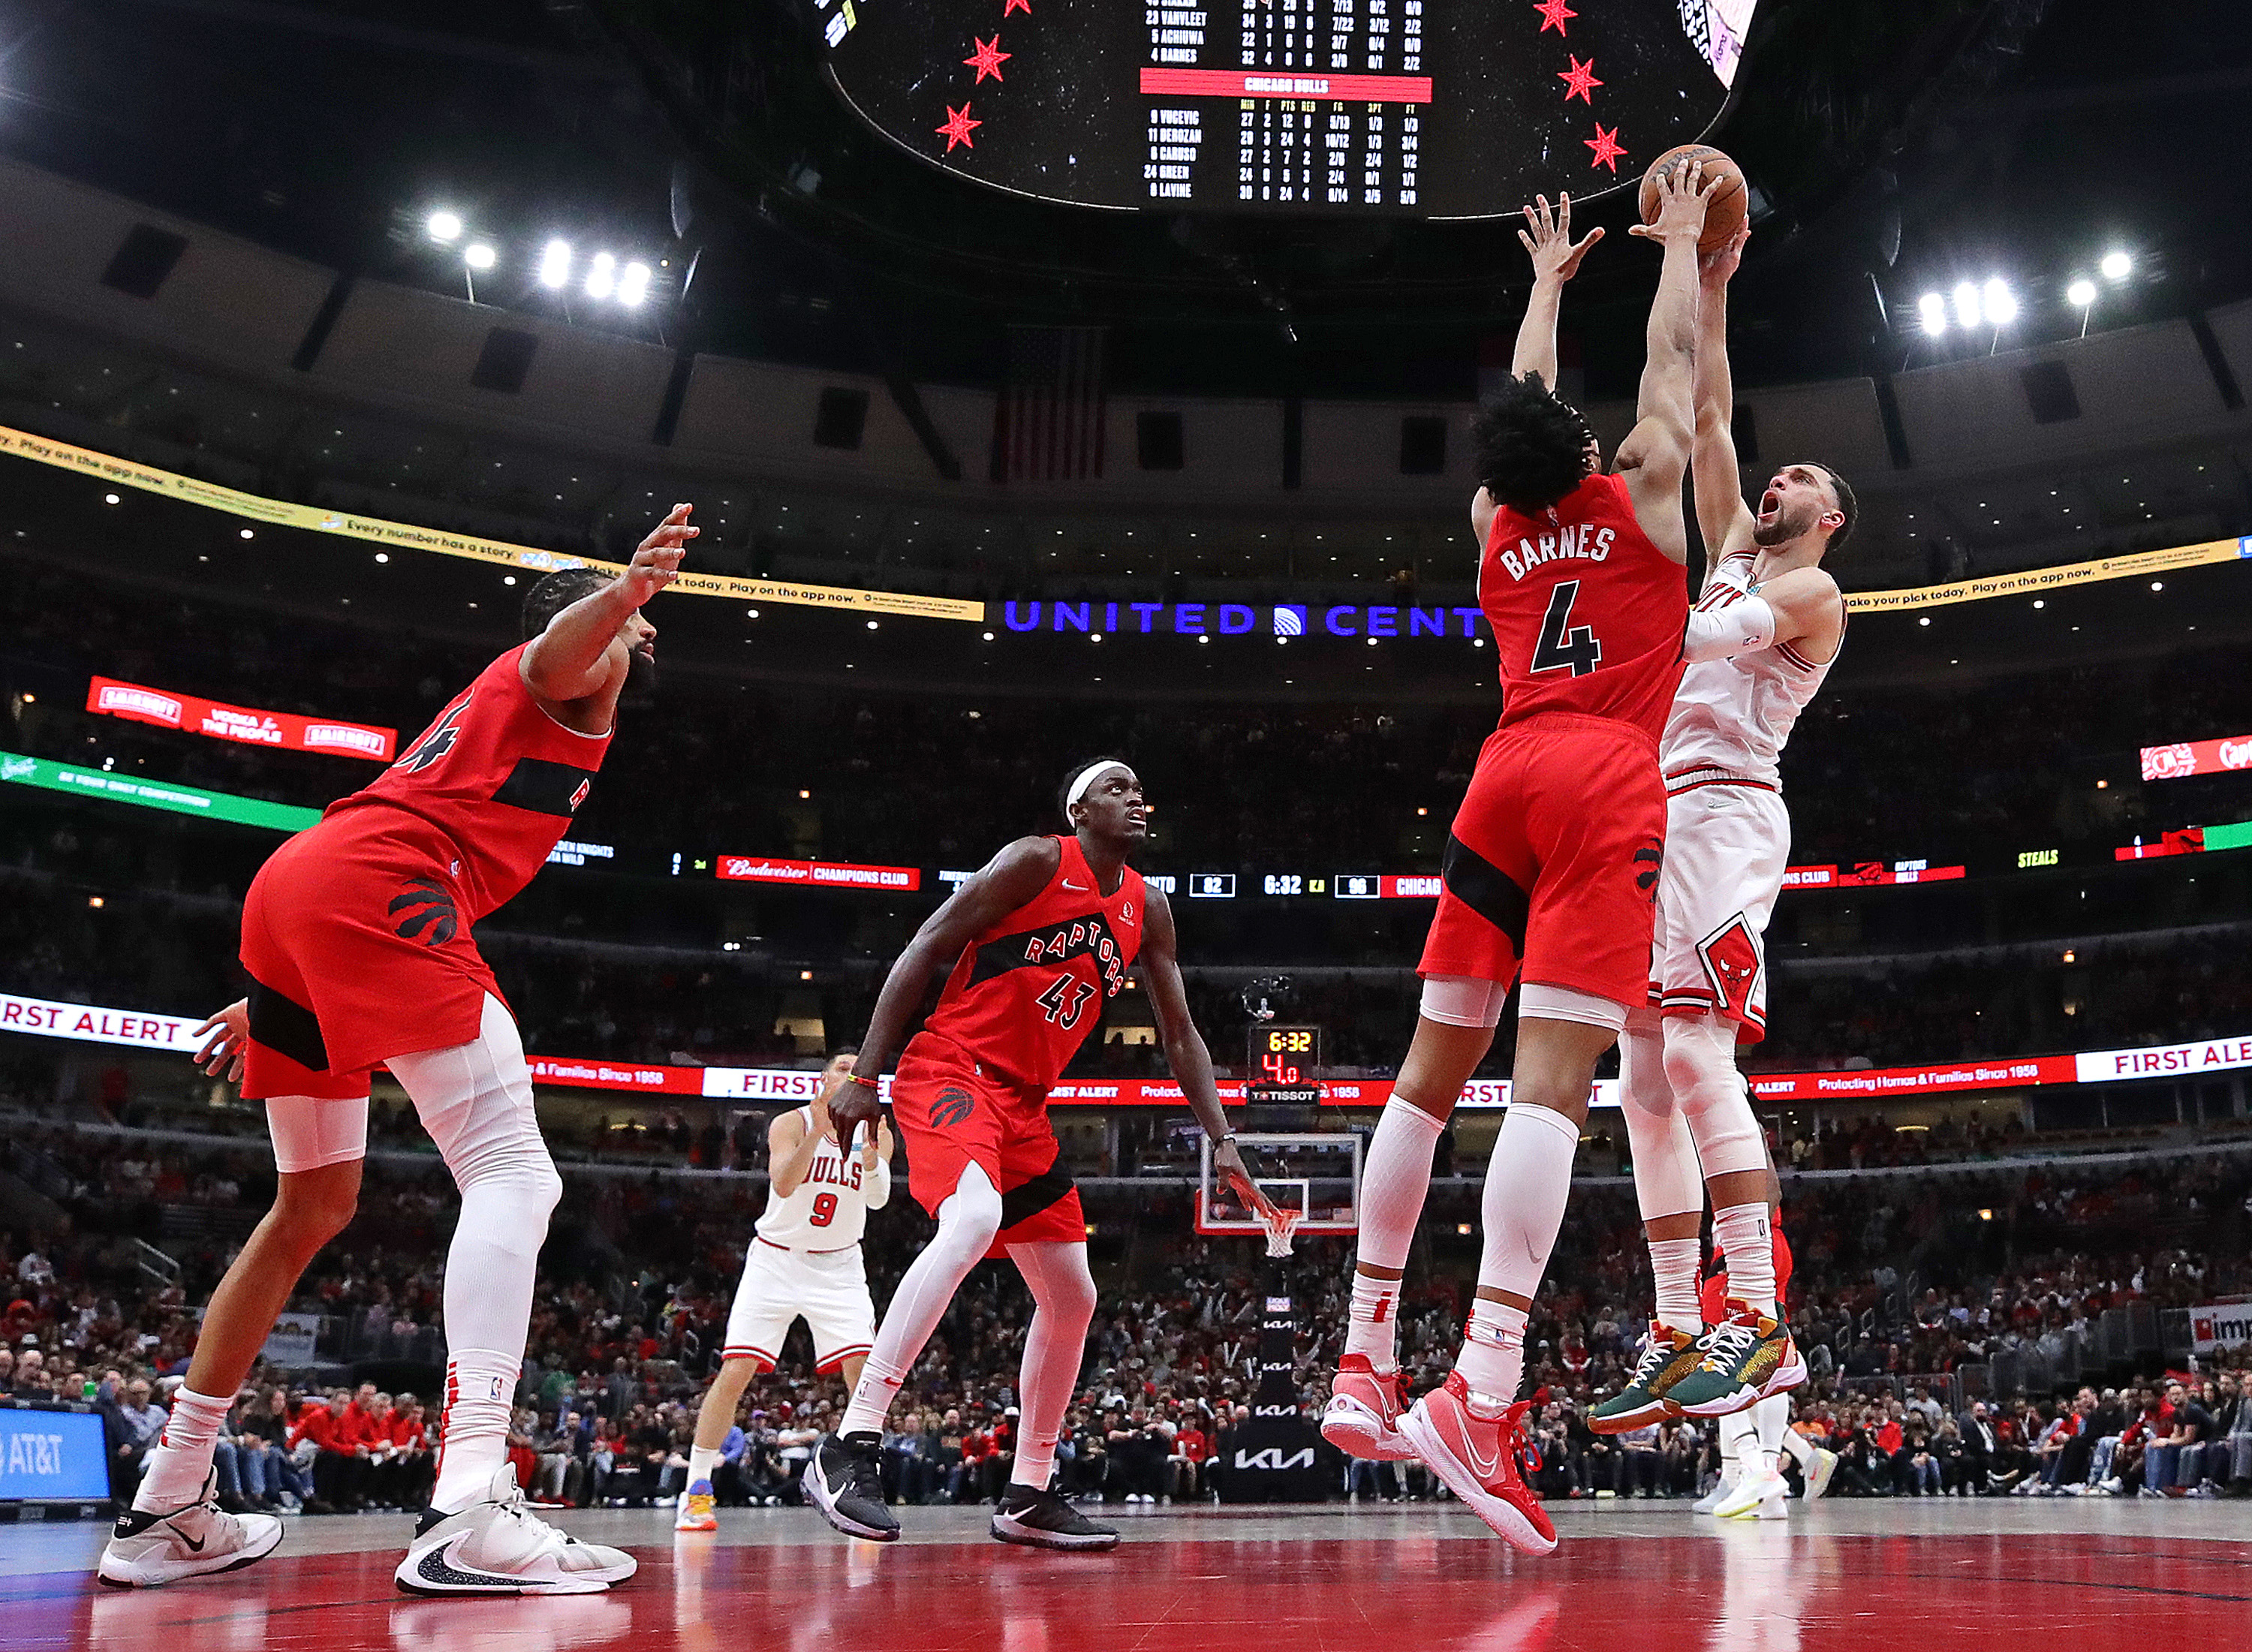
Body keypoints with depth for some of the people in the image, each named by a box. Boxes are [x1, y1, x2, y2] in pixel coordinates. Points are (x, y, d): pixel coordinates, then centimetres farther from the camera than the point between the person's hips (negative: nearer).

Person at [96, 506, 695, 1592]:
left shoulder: (486, 705, 37)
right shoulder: (570, 682, 11)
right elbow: (564, 636, -16)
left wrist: (272, 999, 41)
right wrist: (625, 590, -40)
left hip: (291, 888, 10)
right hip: (377, 891, -10)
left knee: (312, 1208, 19)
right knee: (512, 1175, -16)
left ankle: (167, 1510, 25)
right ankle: (468, 1510, -31)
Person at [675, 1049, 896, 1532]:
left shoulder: (877, 1133, -4)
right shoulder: (791, 1124, -11)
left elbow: (878, 1198, -21)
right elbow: (783, 1184, -28)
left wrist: (870, 1152, -42)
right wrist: (818, 1131, -42)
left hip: (838, 1266, 2)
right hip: (777, 1259, -2)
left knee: (862, 1368, -15)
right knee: (735, 1371, -9)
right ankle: (696, 1492, 2)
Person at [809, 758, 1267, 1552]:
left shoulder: (1147, 908, 11)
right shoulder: (1036, 861, -9)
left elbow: (1179, 1032, 15)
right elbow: (923, 951, -11)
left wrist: (1222, 1141, 5)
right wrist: (864, 1076, -16)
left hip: (1023, 1103, 9)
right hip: (948, 1070, -8)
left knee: (1071, 1298, 8)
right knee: (972, 1221, -35)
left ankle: (1028, 1496, 20)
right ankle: (848, 1449, -32)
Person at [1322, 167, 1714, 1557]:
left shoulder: (1496, 525, 20)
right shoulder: (1641, 493, 10)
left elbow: (1526, 400, 37)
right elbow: (1673, 357, 22)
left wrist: (1549, 279, 49)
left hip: (1507, 772, 5)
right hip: (1609, 781, -5)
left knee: (1434, 1070, 7)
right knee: (1554, 1076, -17)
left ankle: (1365, 1364, 7)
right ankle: (1483, 1393, -28)